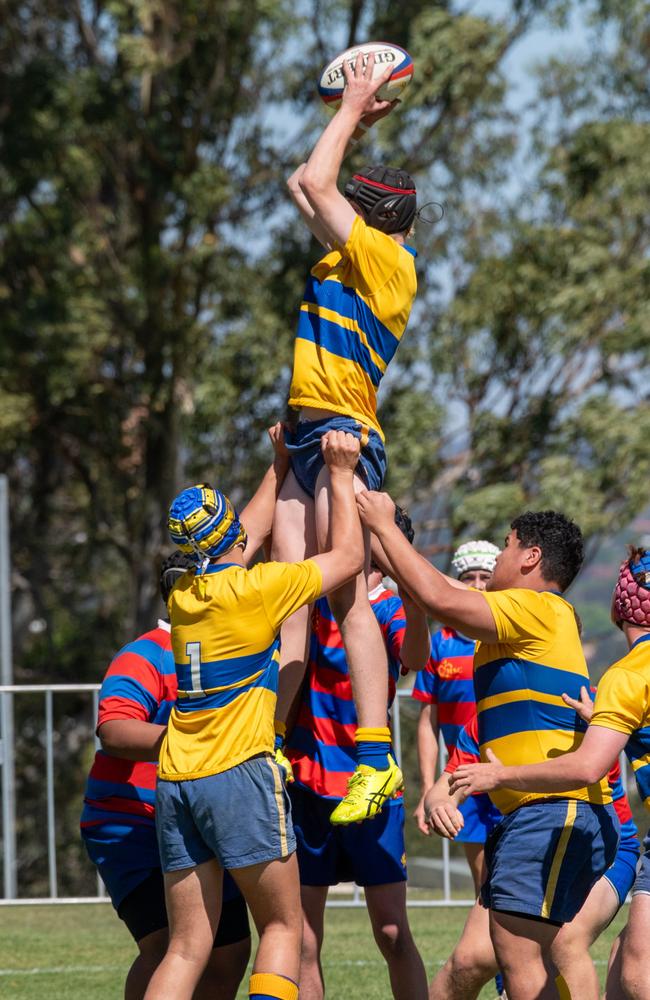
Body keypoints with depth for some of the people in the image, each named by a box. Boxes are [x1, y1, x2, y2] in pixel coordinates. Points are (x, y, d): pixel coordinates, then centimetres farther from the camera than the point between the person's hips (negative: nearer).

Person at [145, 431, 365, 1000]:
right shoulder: (255, 588, -7)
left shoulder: (184, 595, 12)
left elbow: (255, 533, 31)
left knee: (187, 948, 5)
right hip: (239, 774, -6)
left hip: (175, 782, 6)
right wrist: (341, 474, 14)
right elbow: (349, 555, 5)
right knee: (283, 930, 3)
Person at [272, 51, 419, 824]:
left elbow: (314, 184, -8)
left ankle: (376, 758, -23)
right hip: (309, 439, 9)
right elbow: (304, 184, 32)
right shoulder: (356, 258, 20)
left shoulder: (382, 256, -6)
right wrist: (354, 119, 27)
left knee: (348, 598, -17)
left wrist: (352, 110, 4)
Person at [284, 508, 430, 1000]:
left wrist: (414, 602, -46)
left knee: (393, 932, -8)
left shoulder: (393, 609, -6)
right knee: (301, 939, 4)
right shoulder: (314, 595, 5)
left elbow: (414, 656, -27)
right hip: (304, 779, 3)